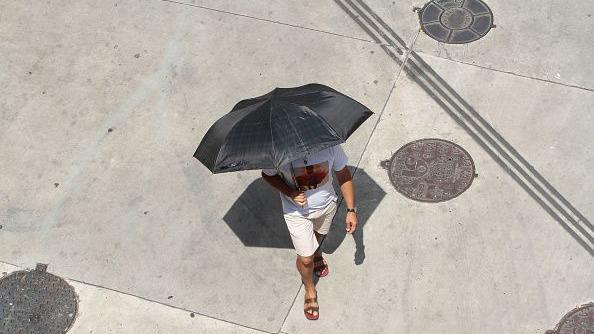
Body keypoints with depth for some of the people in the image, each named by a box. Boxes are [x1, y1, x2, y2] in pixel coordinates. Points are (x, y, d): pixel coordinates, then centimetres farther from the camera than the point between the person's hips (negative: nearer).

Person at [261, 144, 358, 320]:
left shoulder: (329, 144, -30)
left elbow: (343, 175, -14)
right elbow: (268, 174, -12)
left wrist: (351, 210, -8)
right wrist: (289, 192, -29)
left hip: (326, 205, 2)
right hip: (297, 213, -2)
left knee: (320, 235, 32)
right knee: (305, 259, 7)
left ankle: (317, 254, 69)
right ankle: (309, 290, 40)